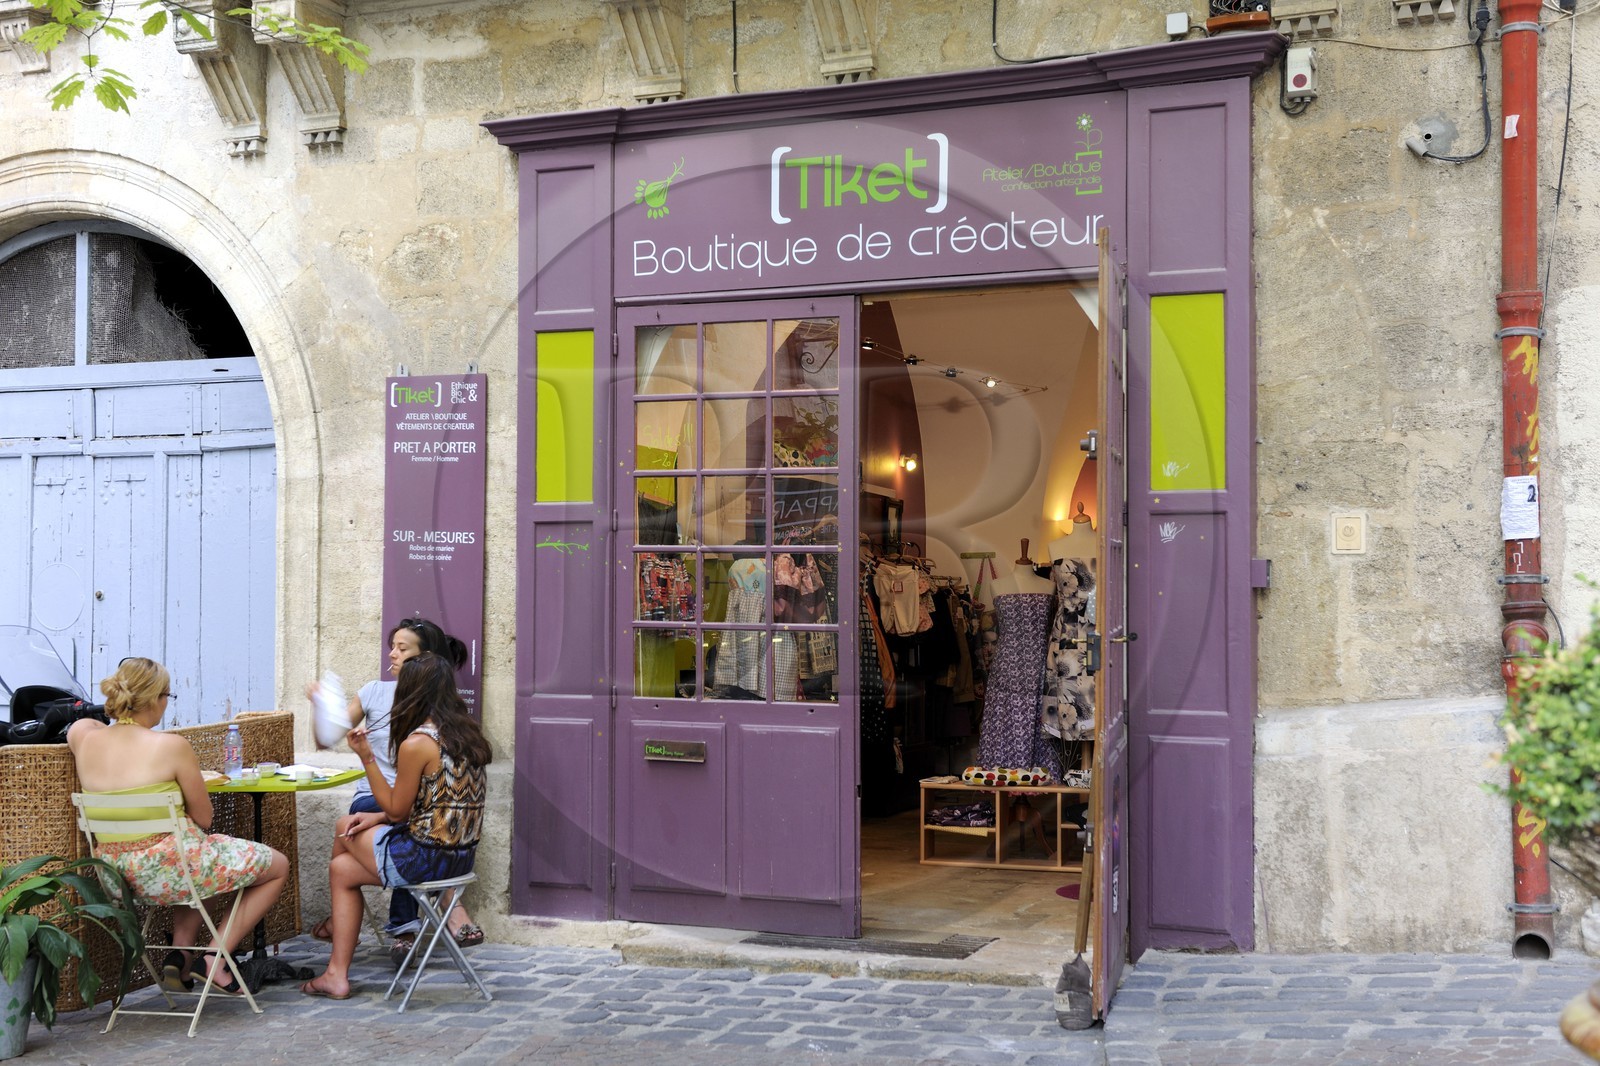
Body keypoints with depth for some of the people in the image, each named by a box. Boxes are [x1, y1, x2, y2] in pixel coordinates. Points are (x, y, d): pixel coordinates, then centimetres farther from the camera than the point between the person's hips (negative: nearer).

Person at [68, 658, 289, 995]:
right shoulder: (173, 746, -18)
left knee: (198, 857, 39)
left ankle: (181, 954, 23)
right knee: (278, 866, 15)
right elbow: (203, 818, -9)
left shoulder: (85, 738, -2)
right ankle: (218, 956, 7)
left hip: (117, 875, 7)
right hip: (168, 868, -7)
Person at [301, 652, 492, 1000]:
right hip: (461, 855, 8)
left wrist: (368, 758, -7)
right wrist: (378, 817, 9)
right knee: (342, 869, 19)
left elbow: (396, 811, -9)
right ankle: (337, 973, 21)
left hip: (425, 859, -8)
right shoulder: (466, 733, 7)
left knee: (345, 830, 16)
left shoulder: (416, 744, -20)